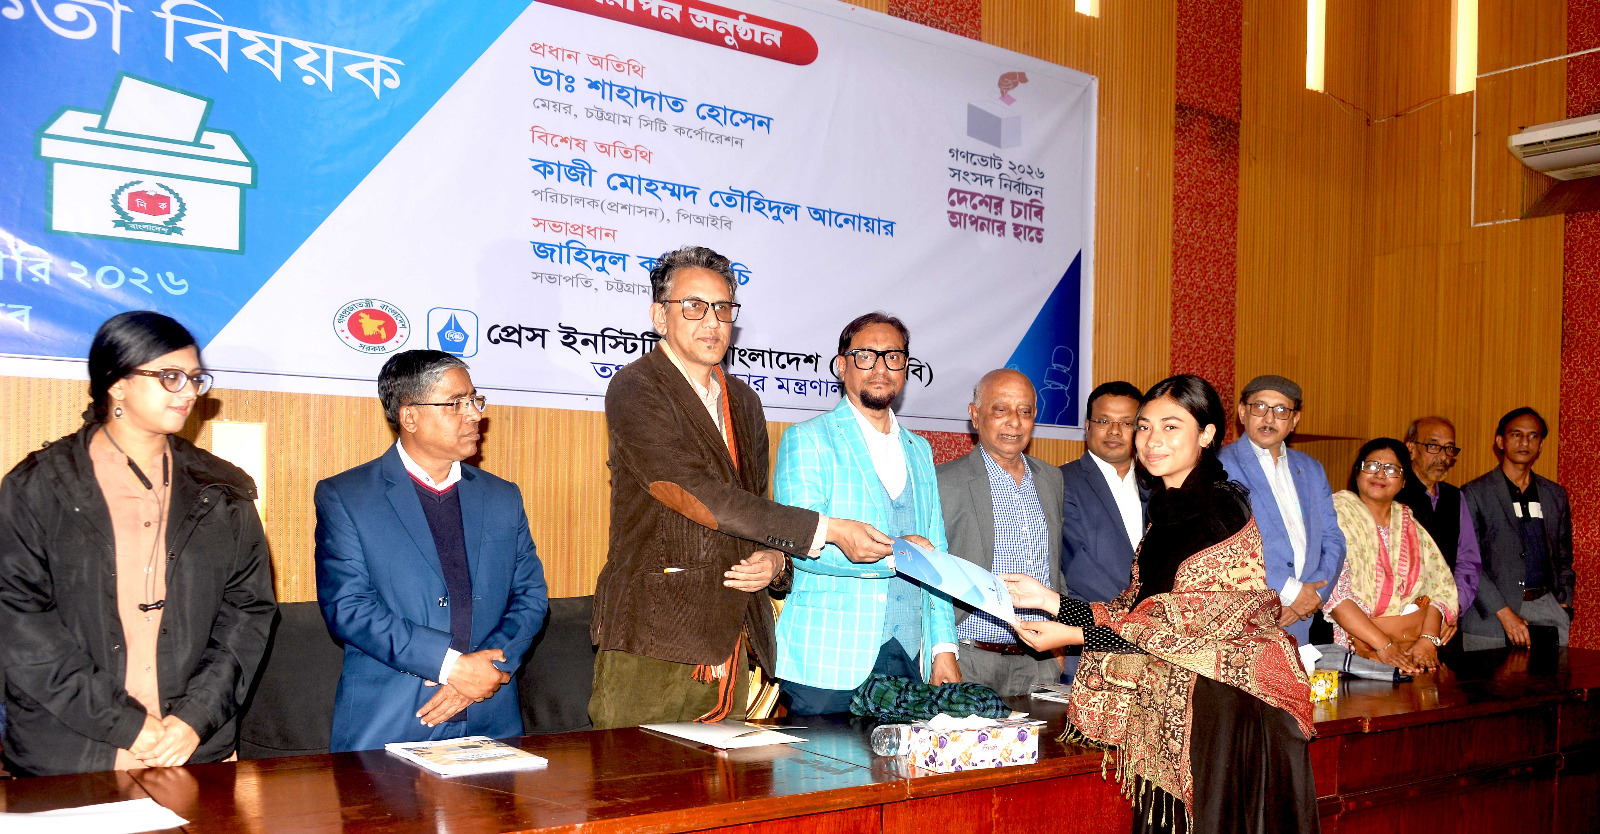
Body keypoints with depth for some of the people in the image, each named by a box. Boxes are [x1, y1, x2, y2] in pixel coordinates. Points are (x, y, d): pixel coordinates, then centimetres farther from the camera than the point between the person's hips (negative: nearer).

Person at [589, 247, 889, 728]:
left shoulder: (742, 400, 17)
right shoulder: (634, 390, -7)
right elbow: (701, 497, -17)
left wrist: (773, 559, 0)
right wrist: (827, 530, -16)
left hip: (732, 642, 6)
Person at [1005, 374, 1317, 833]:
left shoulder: (1220, 508, -13)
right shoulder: (1168, 510, 13)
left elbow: (1186, 622, -17)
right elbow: (1136, 609, 11)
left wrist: (1073, 635, -16)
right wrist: (1049, 600, 1)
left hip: (1228, 706, -8)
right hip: (1175, 705, 8)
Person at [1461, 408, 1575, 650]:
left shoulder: (1556, 495, 16)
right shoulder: (1475, 493, -1)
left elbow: (1564, 558, 23)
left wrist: (1563, 605, 8)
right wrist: (1505, 613, -13)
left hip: (1547, 607, 4)